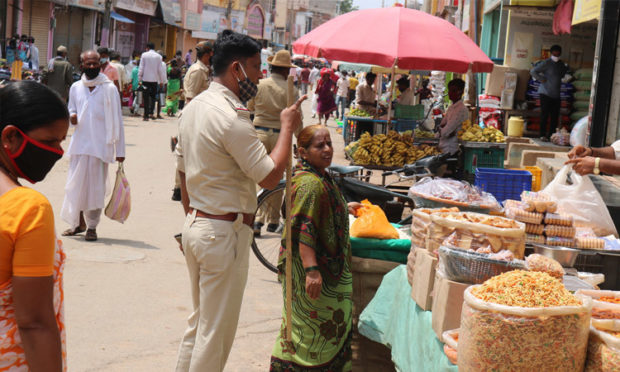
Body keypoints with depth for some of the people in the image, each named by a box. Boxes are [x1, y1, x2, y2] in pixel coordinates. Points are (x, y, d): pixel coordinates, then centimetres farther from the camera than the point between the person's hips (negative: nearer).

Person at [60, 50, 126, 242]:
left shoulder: (109, 89, -2)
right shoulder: (76, 88, 8)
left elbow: (117, 121, -2)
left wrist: (120, 150, -5)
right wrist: (72, 116, -3)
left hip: (100, 145, -3)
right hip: (79, 143, 3)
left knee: (96, 186, 1)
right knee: (76, 183, 7)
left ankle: (92, 226, 13)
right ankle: (79, 222, 23)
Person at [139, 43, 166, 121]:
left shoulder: (144, 55, -2)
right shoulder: (158, 56, 1)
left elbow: (141, 68, -2)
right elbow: (160, 70, 2)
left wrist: (139, 79, 3)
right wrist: (161, 81, 9)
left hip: (145, 79, -1)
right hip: (155, 79, 1)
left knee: (146, 97, 4)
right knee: (153, 96, 14)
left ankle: (146, 115, 3)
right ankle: (151, 112, -1)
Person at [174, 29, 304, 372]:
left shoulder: (193, 108, 9)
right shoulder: (232, 116, -20)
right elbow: (270, 176, -20)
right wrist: (288, 127, -9)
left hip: (195, 225, 10)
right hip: (225, 232, -9)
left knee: (199, 323, 21)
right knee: (216, 334, 2)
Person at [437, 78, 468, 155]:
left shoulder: (462, 110, -17)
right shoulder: (451, 108, 13)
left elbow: (446, 132, -19)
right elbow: (442, 125, 12)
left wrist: (440, 131, 1)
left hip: (451, 151, -8)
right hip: (443, 148, 8)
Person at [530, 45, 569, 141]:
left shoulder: (561, 63, 14)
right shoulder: (546, 63, -7)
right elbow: (533, 71, -11)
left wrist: (566, 68, 13)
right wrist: (542, 79, -11)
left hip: (556, 94, 6)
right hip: (546, 93, -6)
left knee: (555, 116, 4)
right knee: (545, 114, -6)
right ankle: (543, 135, 0)